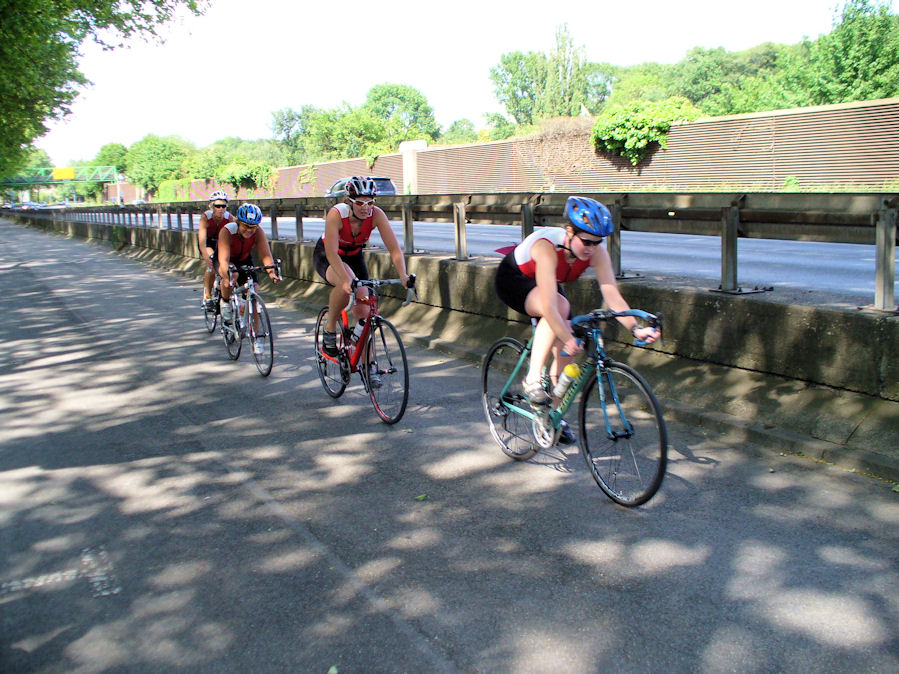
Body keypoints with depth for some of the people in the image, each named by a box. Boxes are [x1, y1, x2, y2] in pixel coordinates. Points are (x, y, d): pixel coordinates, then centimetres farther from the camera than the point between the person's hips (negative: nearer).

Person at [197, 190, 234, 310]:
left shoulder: (229, 218, -28)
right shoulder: (205, 217, -33)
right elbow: (202, 242, -42)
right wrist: (207, 258, -57)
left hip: (221, 241, 2)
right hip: (208, 240, -2)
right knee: (211, 265, -26)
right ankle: (207, 297, -14)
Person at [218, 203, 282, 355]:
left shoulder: (258, 232, -27)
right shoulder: (227, 231, -35)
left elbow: (265, 254, -34)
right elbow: (223, 259, -44)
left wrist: (271, 271, -53)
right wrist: (227, 276, -62)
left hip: (245, 260, 2)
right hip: (228, 261, -2)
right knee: (232, 276, -37)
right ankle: (225, 302, -6)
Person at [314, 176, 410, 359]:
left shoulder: (376, 214, -25)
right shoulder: (337, 213, -33)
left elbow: (394, 249, -28)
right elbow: (332, 253, -39)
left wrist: (403, 275, -44)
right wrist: (346, 280, -53)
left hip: (354, 256, 4)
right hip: (326, 256, -4)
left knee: (363, 312, -7)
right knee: (347, 285, -37)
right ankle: (330, 327, -13)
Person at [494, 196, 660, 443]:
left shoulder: (597, 252, -24)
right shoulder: (547, 247, -40)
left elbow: (612, 294, -30)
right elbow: (549, 305, -48)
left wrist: (635, 328, -42)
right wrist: (568, 339, -55)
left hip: (546, 283, 6)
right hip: (512, 279, -6)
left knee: (566, 351, -5)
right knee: (560, 306, -37)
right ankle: (532, 379, -26)